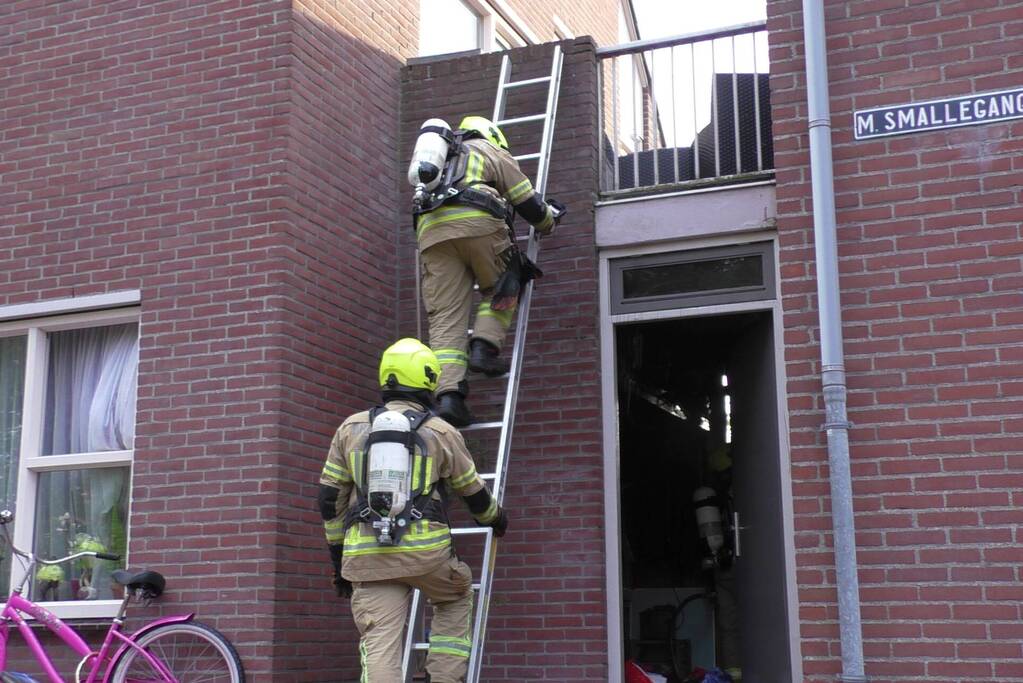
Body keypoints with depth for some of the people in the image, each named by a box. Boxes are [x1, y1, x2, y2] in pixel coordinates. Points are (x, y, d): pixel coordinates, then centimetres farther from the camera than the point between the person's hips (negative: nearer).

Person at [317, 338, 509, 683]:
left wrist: (339, 557, 22)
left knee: (379, 647, 0)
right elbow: (475, 494, 18)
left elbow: (331, 500, 12)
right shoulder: (442, 432, 7)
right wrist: (496, 519, 40)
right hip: (425, 551, -1)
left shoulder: (351, 428, 12)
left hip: (367, 557, 2)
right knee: (457, 598, 29)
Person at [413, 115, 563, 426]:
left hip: (431, 229, 4)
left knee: (445, 316, -4)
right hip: (476, 223, -4)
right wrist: (548, 222, 38)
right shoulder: (491, 151, 24)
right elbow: (526, 200, 20)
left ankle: (448, 393, -17)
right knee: (500, 288, 18)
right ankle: (484, 346, -5)